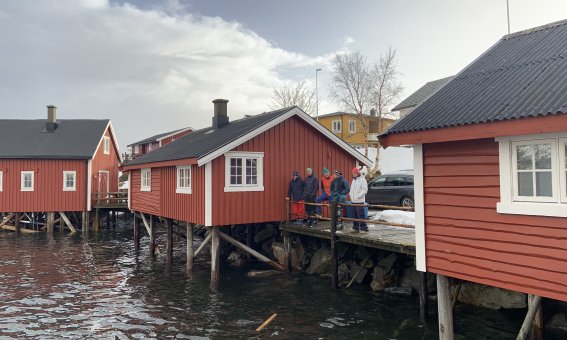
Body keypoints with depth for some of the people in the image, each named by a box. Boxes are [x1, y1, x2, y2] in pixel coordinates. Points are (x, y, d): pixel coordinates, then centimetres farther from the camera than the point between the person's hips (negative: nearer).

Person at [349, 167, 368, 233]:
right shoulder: (353, 180, 18)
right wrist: (350, 194, 8)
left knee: (361, 215, -9)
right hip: (353, 201, 8)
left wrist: (358, 196, -16)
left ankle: (364, 228, -3)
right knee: (354, 216, 10)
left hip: (359, 201, -8)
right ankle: (356, 228, 18)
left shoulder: (362, 179, -6)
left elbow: (365, 189, -13)